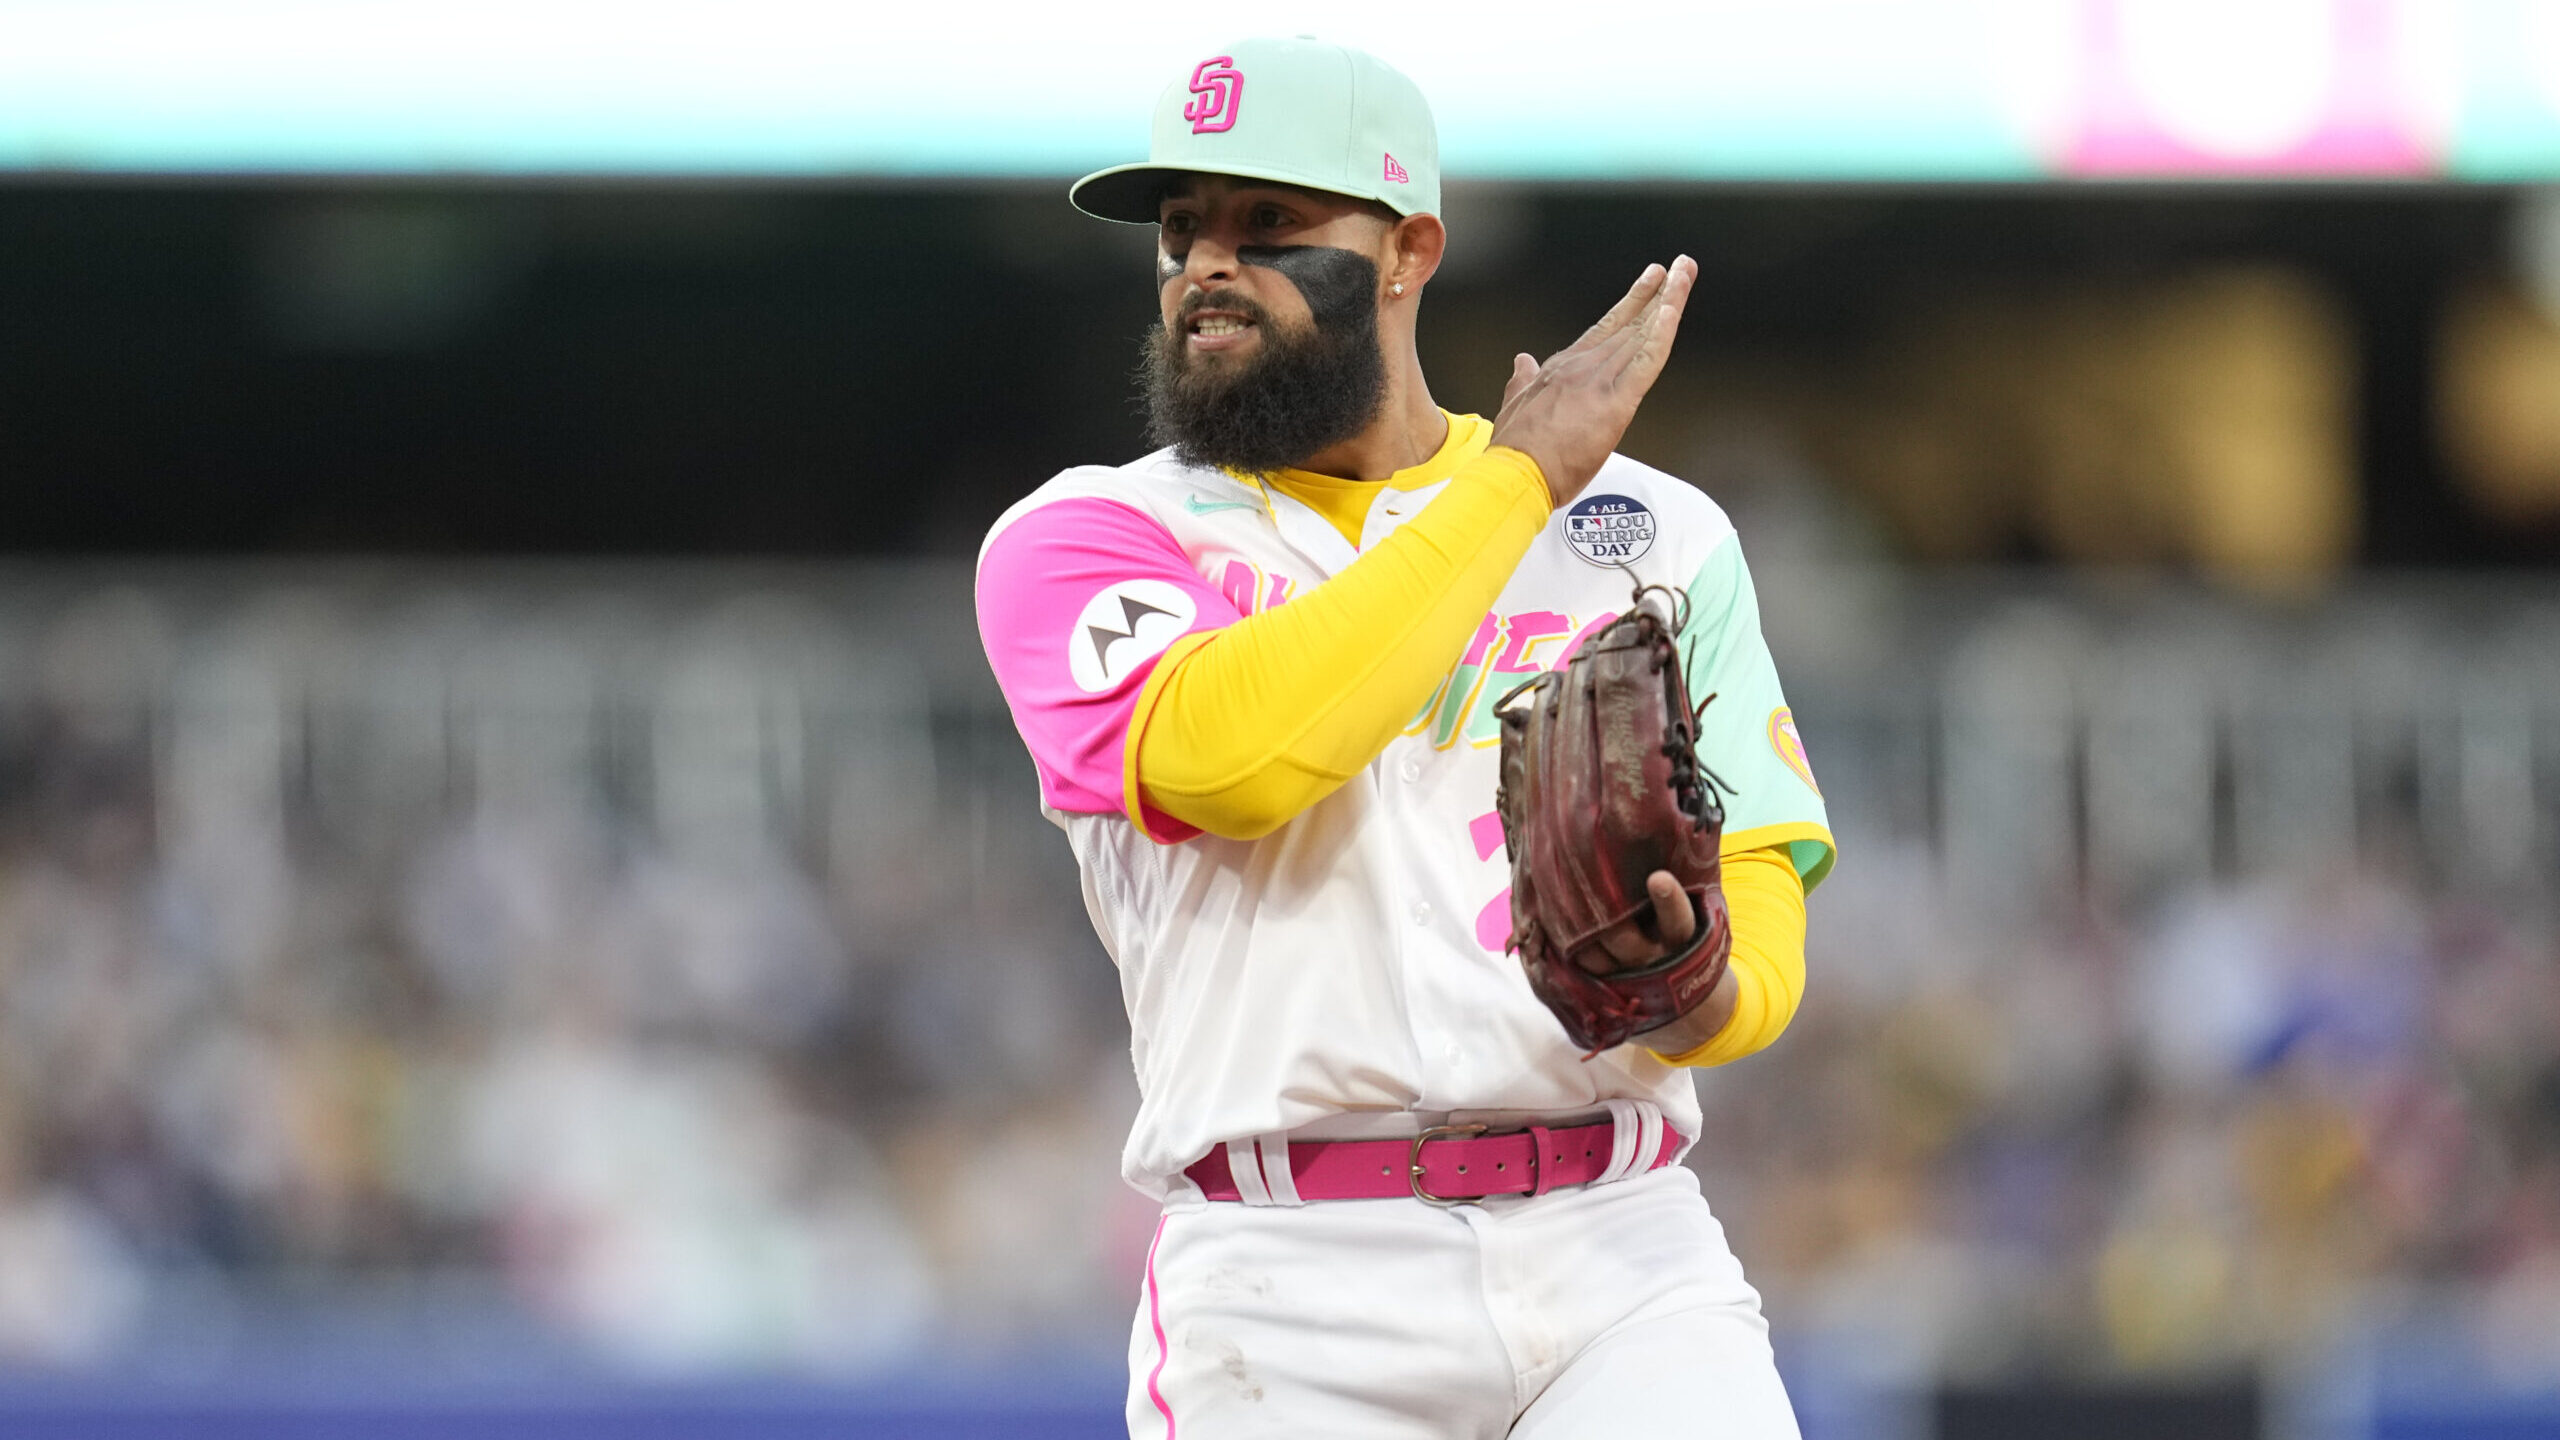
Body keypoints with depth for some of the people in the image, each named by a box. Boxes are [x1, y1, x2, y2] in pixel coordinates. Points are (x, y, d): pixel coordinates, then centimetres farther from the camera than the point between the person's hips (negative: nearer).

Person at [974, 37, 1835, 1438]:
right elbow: (1225, 756, -15)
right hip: (1288, 1297, -1)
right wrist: (1521, 479, -5)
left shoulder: (1655, 536, 15)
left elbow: (1756, 896, 8)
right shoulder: (1076, 542, 7)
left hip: (1624, 1265, 1)